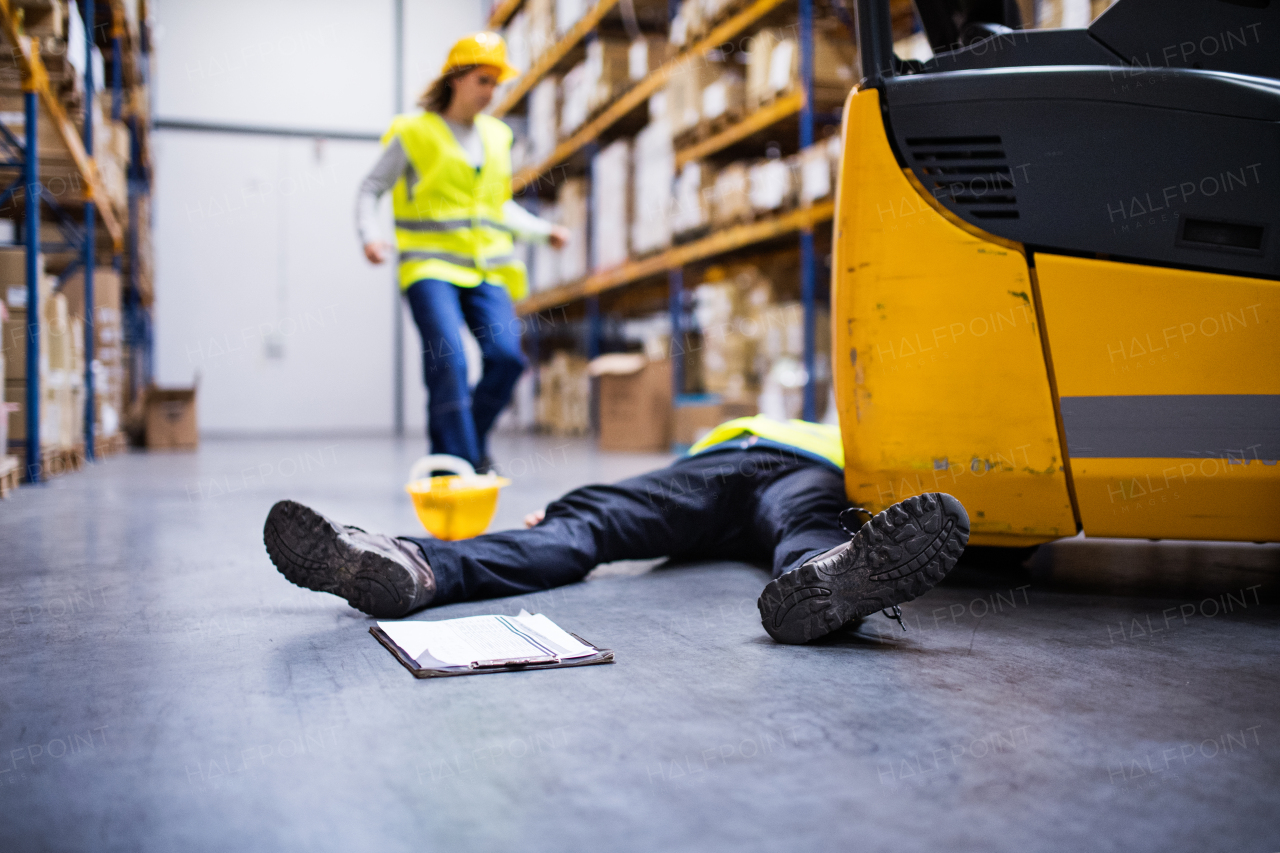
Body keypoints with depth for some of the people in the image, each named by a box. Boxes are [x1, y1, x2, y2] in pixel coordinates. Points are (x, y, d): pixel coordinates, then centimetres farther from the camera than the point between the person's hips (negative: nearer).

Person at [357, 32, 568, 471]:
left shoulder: (496, 137, 17)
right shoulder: (414, 132, 3)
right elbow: (370, 189, 6)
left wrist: (544, 230, 15)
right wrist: (369, 234, -12)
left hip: (486, 270, 5)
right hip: (431, 267, -4)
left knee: (507, 357, -11)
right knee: (448, 362, -18)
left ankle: (473, 441, 12)